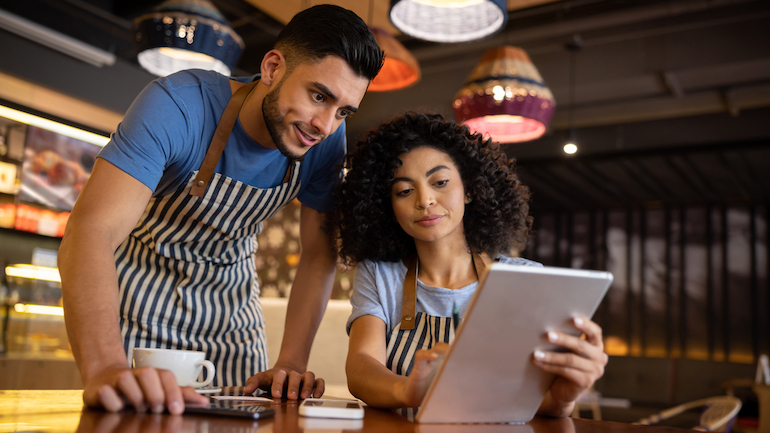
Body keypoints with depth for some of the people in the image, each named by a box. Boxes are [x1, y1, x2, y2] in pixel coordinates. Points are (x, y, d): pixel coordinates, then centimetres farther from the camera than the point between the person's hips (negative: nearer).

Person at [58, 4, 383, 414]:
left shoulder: (328, 139, -18)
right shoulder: (177, 106, -32)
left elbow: (319, 254, -10)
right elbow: (91, 230, -42)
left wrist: (291, 362, -22)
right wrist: (105, 366, -57)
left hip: (230, 300, 4)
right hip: (141, 291, -3)